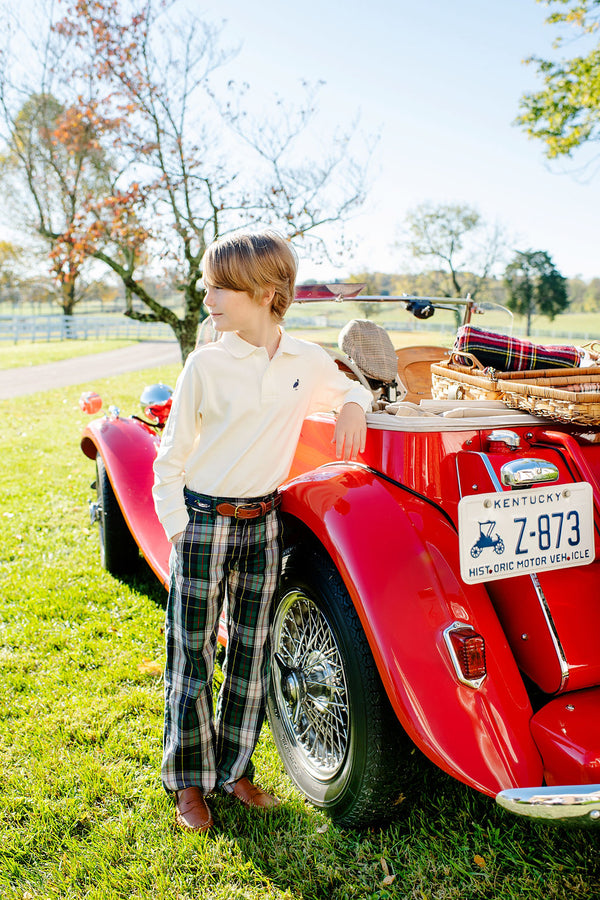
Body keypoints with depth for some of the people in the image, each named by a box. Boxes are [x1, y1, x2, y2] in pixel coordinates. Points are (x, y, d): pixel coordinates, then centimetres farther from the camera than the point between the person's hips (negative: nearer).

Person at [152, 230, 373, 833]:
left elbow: (352, 389, 20)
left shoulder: (308, 360, -1)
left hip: (263, 524, 3)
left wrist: (353, 406, -3)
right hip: (202, 520, -3)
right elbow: (171, 458, -3)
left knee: (252, 654, 12)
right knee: (192, 654, 6)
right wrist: (179, 531, -8)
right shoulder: (205, 365, -9)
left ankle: (235, 771, 32)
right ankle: (189, 781, 26)